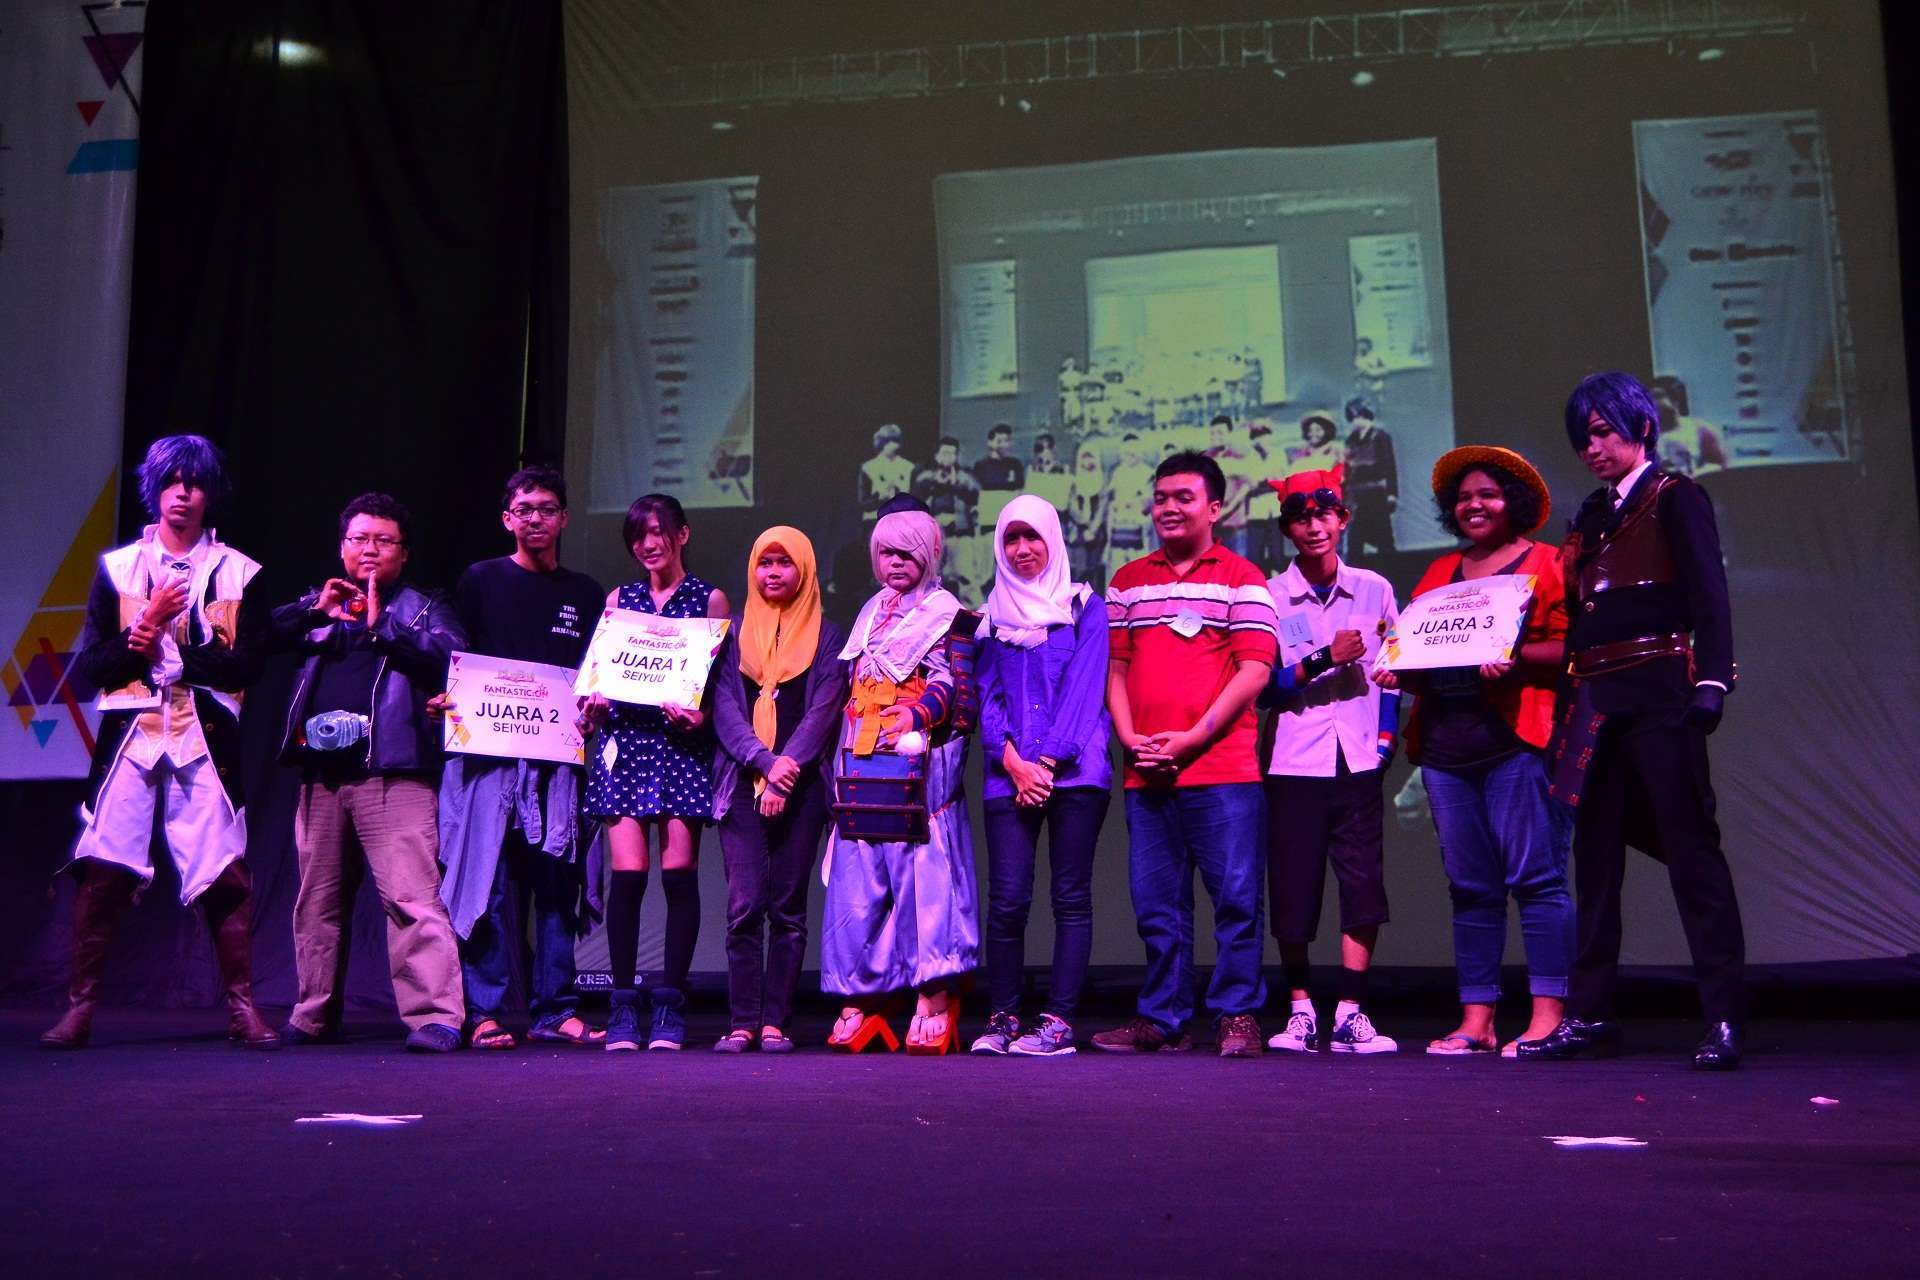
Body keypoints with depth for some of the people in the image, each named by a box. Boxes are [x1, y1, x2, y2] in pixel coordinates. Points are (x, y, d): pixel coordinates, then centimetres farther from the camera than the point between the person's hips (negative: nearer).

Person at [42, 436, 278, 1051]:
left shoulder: (238, 574, 8)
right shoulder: (116, 567, 11)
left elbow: (246, 665, -1)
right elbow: (89, 666, 5)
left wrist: (166, 648, -8)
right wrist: (148, 625, -9)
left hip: (205, 740, -1)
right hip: (130, 735, 1)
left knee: (227, 875, -4)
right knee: (101, 872, -6)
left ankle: (242, 1008, 5)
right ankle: (80, 1006, 4)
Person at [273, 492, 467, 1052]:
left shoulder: (423, 609, 12)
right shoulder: (316, 605, 23)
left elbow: (451, 656, -7)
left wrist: (381, 627, -13)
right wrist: (315, 612, -5)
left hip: (391, 772, -5)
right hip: (321, 774, 5)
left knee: (411, 895, -15)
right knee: (318, 901, 12)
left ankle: (436, 1016, -18)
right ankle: (314, 1016, 23)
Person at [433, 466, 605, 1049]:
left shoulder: (584, 594, 16)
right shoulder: (480, 581, 8)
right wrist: (444, 699, -12)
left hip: (557, 757, 3)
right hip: (488, 754, -2)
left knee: (556, 883, 3)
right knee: (489, 882, -5)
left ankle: (555, 1011, 9)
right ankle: (484, 1012, -1)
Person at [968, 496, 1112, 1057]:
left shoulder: (1085, 606, 8)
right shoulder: (994, 616, 16)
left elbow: (1084, 688, -2)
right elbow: (987, 696, 9)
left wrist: (1048, 762, -11)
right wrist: (1013, 762, -6)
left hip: (1074, 773, -2)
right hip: (1009, 776, 2)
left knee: (1071, 898, -2)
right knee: (1007, 899, -5)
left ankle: (1059, 1021, 1)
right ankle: (1002, 1018, 6)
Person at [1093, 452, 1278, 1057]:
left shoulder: (1241, 579, 4)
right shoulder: (1128, 582, 17)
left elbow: (1253, 671, -5)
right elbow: (1115, 667, 15)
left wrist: (1193, 739, -12)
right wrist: (1130, 739, -1)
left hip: (1223, 769, -4)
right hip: (1146, 774, 4)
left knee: (1235, 897, -3)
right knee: (1156, 904, 8)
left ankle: (1238, 1015, 7)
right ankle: (1163, 1019, 17)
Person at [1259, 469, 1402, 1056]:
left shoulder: (1375, 590, 8)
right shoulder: (1269, 597, 1)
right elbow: (1264, 687, -4)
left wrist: (1385, 736, 5)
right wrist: (1326, 659, -14)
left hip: (1359, 760, 1)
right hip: (1294, 763, -1)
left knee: (1364, 885, -5)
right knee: (1293, 891, 1)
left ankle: (1350, 1015, 3)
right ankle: (1300, 1011, 17)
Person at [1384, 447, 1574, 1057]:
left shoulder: (1546, 563, 5)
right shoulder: (1439, 573, 21)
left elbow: (1571, 646, -5)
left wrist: (1515, 655, -20)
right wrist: (1397, 674, 2)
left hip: (1518, 741, -5)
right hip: (1446, 747, 6)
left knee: (1536, 877, -8)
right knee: (1470, 886, 7)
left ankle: (1547, 1017, -4)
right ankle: (1475, 1020, 10)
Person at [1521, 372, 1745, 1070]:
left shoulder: (1674, 498, 1)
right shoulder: (1591, 515, 20)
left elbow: (1709, 597, -8)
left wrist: (1711, 683, -19)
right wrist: (1568, 701, 12)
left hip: (1658, 692, -7)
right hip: (1595, 700, 7)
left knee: (1691, 846, -7)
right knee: (1595, 855, 8)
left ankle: (1724, 1019, -3)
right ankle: (1589, 1013, 14)